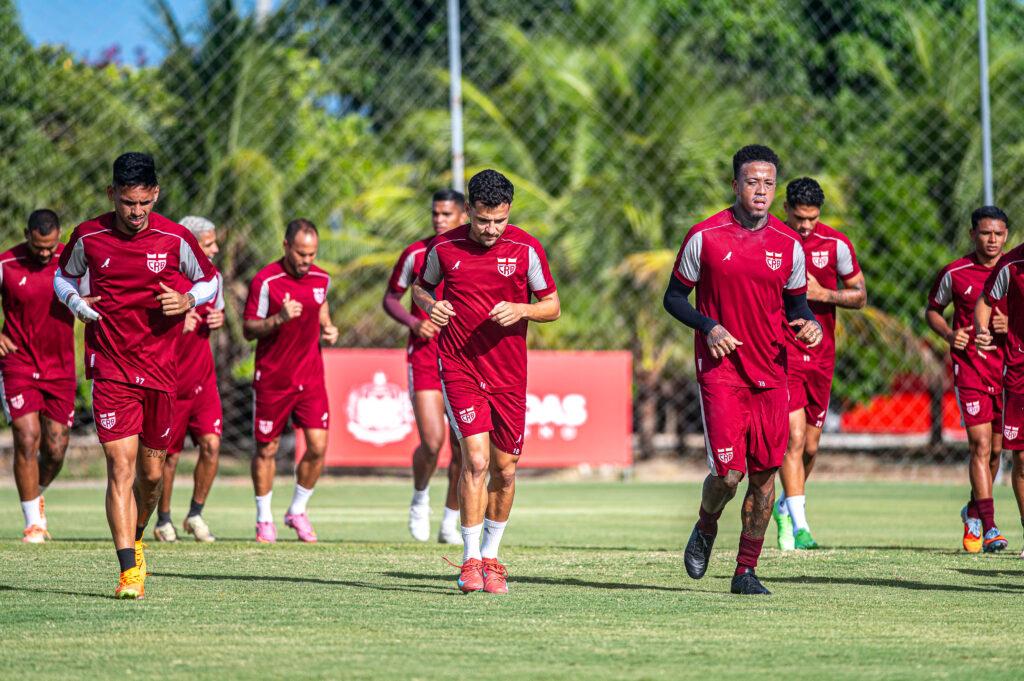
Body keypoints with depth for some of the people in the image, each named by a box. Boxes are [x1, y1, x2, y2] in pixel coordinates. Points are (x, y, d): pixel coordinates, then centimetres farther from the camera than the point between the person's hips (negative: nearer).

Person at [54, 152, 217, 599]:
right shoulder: (88, 237, -2)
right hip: (110, 369, -1)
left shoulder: (175, 239, -4)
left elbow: (209, 280, 11)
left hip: (160, 369, 1)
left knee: (151, 473, 10)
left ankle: (135, 539, 40)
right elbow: (63, 276, 16)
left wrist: (188, 300, -11)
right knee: (120, 464, -14)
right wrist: (75, 302, -6)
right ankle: (129, 571, -16)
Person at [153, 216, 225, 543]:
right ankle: (163, 520, 23)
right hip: (169, 380, -5)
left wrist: (218, 319, -3)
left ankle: (195, 515, 10)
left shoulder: (213, 277, 4)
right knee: (169, 455, 3)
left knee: (211, 444, -8)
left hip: (203, 378, 5)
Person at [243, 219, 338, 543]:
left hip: (311, 377, 4)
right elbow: (248, 329, -9)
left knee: (318, 446, -4)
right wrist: (279, 319, -26)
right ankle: (264, 519, 21)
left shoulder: (321, 279, 3)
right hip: (272, 379, -4)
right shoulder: (265, 281, -13)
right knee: (266, 449, 5)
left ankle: (297, 511, 17)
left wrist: (328, 329, 4)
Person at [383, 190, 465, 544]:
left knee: (463, 448, 0)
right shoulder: (415, 254, 0)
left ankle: (450, 524, 15)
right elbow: (390, 298, 8)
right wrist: (414, 323, -10)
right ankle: (420, 498, 15)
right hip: (424, 357, -2)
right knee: (432, 443, -14)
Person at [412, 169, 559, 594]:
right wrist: (429, 305, -8)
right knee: (476, 459, -15)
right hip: (459, 368, -2)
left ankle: (491, 557, 25)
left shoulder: (525, 248, -5)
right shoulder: (444, 247, -4)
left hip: (508, 374, 2)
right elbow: (420, 287, 15)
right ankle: (470, 561, -8)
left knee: (504, 470, 6)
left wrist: (521, 310, -17)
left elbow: (552, 307, 3)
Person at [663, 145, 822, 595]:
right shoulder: (704, 236, -4)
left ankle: (746, 570, 13)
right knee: (728, 473, -12)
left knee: (765, 474, 2)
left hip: (771, 373, 3)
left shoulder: (788, 245, 4)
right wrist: (708, 326, -13)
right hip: (719, 369, -3)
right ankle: (705, 530, 21)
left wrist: (809, 324, -7)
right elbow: (674, 297, 4)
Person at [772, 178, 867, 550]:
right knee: (794, 436, -17)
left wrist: (823, 294, -14)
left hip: (820, 355, 3)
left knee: (810, 446, 10)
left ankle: (785, 506, 36)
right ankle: (799, 526, -18)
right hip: (782, 351, -3)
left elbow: (860, 296, 3)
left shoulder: (836, 244, -2)